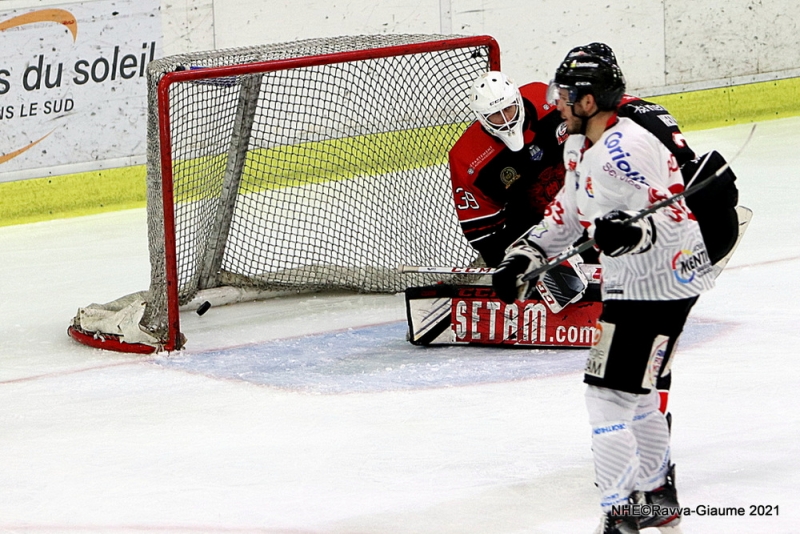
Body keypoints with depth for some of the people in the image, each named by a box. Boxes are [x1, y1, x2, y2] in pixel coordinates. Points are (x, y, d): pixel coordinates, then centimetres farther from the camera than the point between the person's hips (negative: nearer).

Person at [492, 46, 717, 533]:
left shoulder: (626, 146, -24)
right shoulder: (580, 148, 10)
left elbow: (674, 214, -27)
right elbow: (568, 212, 22)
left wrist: (635, 230, -45)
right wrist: (525, 256, 17)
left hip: (661, 284, -11)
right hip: (630, 283, 11)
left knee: (610, 395, -13)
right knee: (635, 390, 24)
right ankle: (658, 494, 39)